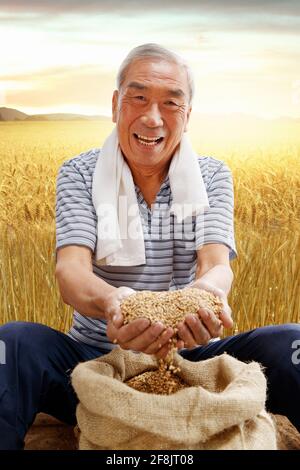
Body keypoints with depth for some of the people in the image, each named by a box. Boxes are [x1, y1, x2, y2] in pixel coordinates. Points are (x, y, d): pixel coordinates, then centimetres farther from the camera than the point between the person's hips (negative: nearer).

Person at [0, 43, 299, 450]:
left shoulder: (213, 176, 4)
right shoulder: (79, 173, 0)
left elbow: (216, 262, -11)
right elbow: (70, 269, -15)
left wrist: (208, 290, -38)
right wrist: (109, 301, -41)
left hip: (193, 357, 1)